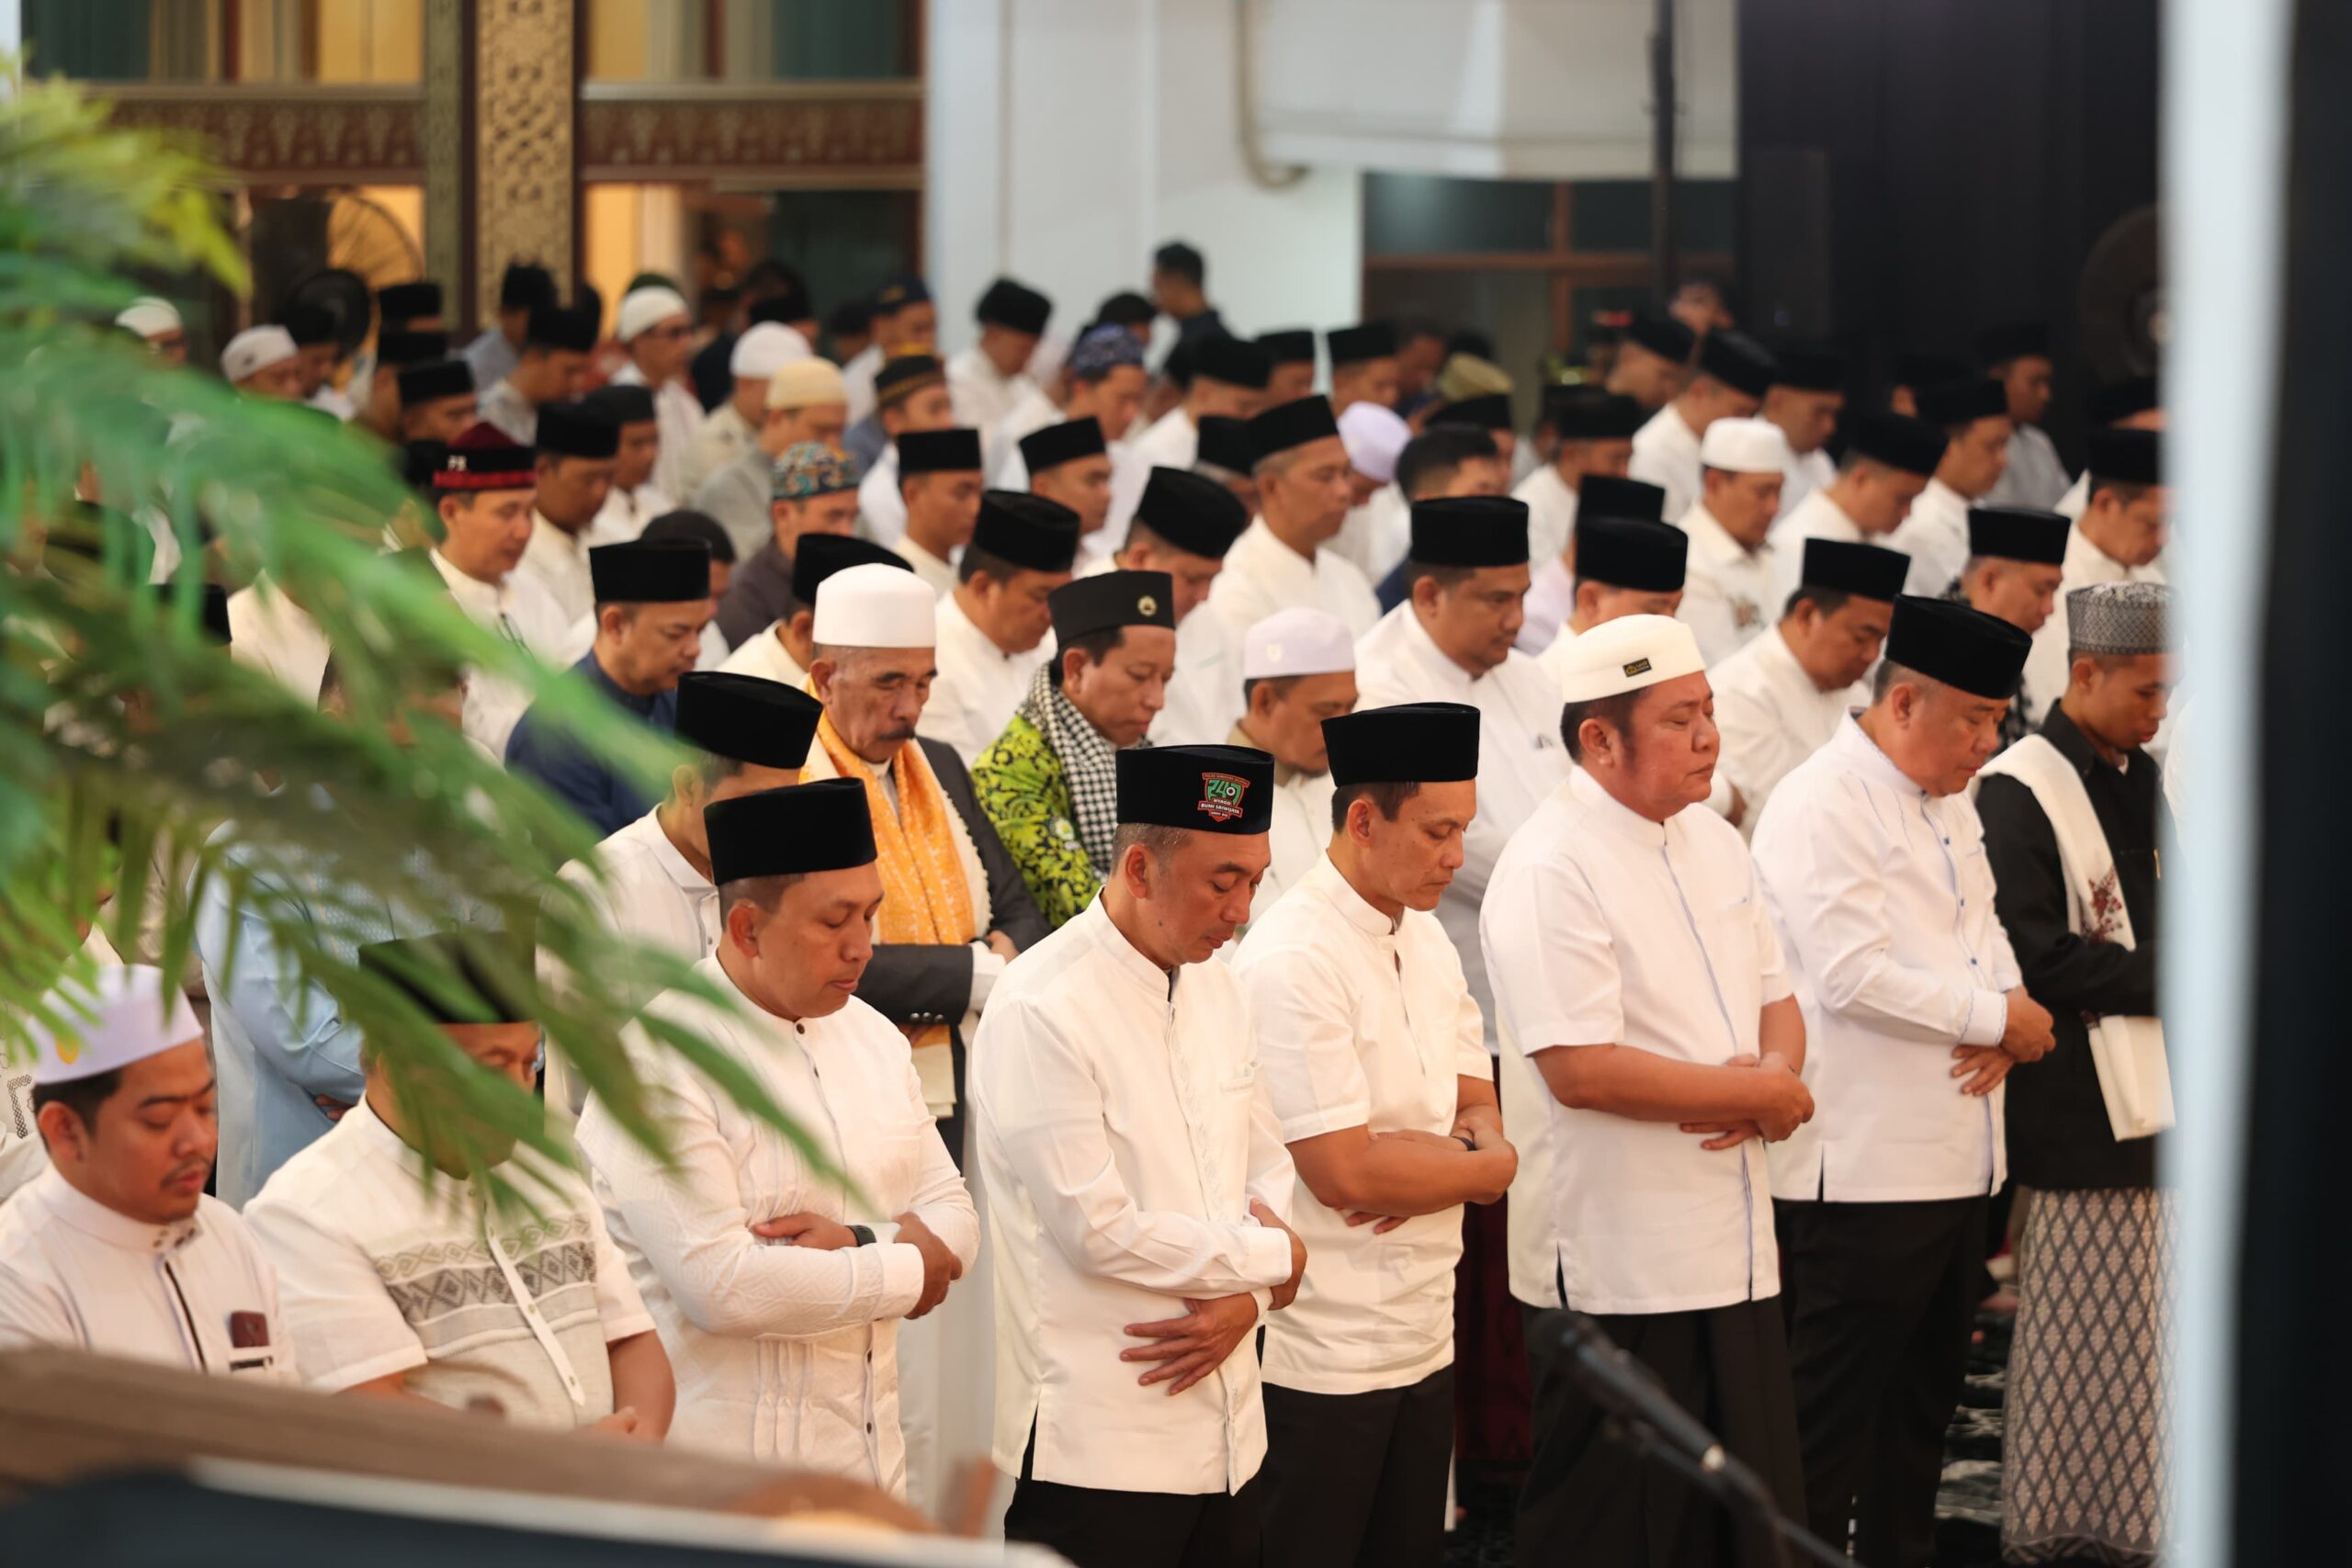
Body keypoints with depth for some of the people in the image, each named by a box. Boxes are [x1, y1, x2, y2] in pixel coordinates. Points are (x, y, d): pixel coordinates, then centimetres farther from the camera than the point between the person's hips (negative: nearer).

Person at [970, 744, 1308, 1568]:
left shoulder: (1219, 987, 11)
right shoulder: (1043, 1010, -15)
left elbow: (1270, 1168, 15)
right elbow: (1098, 1232, -17)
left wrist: (1245, 1301, -5)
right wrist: (1272, 1258, -5)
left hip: (1226, 1430, 7)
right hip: (1096, 1443, -7)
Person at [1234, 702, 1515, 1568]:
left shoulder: (1427, 940, 11)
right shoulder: (1290, 961, -17)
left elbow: (1478, 1109, 14)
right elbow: (1343, 1173, -21)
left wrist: (1450, 1157, -11)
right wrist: (1486, 1166, -5)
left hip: (1426, 1339, 8)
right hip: (1322, 1361, -8)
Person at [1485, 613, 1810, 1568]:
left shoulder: (1714, 843, 12)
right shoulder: (1551, 869, -15)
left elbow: (1774, 998, 19)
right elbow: (1582, 1069, -23)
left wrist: (1773, 1071, -6)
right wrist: (1765, 1096, -14)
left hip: (1734, 1260, 8)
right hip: (1616, 1274, -8)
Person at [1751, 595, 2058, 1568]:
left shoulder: (1951, 803, 16)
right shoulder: (1822, 805, -15)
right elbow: (1854, 975, -22)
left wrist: (2003, 1020, -3)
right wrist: (1999, 1018, -14)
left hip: (1954, 1160, 9)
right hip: (1862, 1168, -9)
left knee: (1924, 1402, 17)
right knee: (1833, 1413, -4)